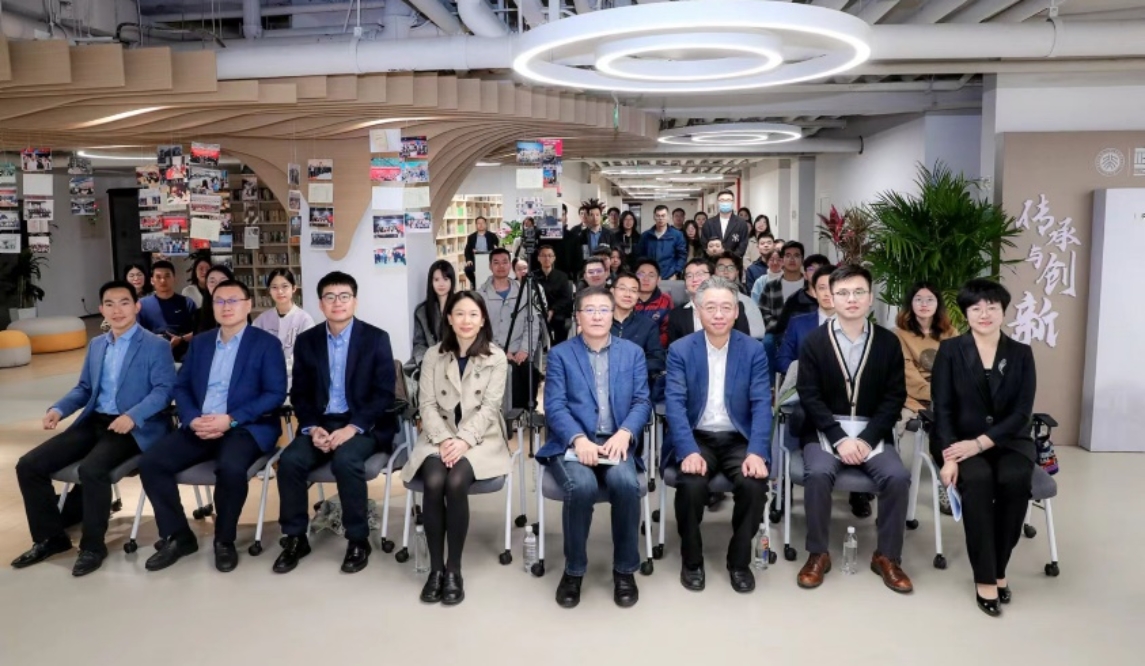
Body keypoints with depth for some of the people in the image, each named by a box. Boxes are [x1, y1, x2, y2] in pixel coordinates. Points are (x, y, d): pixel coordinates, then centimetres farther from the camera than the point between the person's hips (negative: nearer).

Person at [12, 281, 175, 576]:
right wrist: (58, 409, 1)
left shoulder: (156, 346, -4)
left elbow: (163, 390, -13)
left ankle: (93, 545, -11)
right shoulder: (96, 344, 18)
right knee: (28, 465, -7)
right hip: (93, 422, 7)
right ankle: (51, 537, 10)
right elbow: (84, 387, 20)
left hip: (132, 428, -7)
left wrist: (132, 416, -28)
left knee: (91, 469, -33)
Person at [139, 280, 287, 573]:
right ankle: (177, 536, 1)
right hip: (199, 426, 5)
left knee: (231, 468, -35)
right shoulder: (199, 342, 17)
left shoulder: (267, 344, 0)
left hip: (246, 427, -5)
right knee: (150, 462, -16)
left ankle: (224, 540, -9)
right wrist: (192, 419, -10)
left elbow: (275, 394, -9)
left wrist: (231, 419, -19)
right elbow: (181, 387, 12)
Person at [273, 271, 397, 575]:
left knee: (346, 461, -33)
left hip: (363, 424, -3)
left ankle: (358, 539, -13)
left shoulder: (376, 338, -3)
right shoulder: (307, 341, 8)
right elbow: (299, 394, 8)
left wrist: (352, 427, -20)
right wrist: (312, 428, -11)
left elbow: (384, 393, -8)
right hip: (321, 423, 4)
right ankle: (295, 538, -3)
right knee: (289, 461, -23)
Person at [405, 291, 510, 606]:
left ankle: (454, 569, -16)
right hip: (439, 438, 2)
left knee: (456, 483, -30)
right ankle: (435, 568, -15)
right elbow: (427, 404, 1)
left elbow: (489, 408, -7)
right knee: (434, 483, -29)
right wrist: (444, 439, -15)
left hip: (478, 439, -2)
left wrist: (463, 440, -21)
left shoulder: (496, 358, 1)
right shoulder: (433, 355, 7)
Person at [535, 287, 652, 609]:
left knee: (626, 483, -30)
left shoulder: (633, 352, 14)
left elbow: (642, 402, 5)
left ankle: (625, 570, -8)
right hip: (572, 444, -1)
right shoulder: (560, 354, 8)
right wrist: (580, 440, -20)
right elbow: (554, 406, -3)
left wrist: (624, 434, -15)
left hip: (616, 443, 1)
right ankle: (573, 570, -8)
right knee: (582, 486, -32)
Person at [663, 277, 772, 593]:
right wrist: (689, 451, -25)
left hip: (739, 439, 1)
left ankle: (739, 561, -2)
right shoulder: (680, 350, -1)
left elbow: (761, 404, -5)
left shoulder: (754, 350, 2)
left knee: (755, 484, -27)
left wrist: (756, 452, -21)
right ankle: (692, 560, -3)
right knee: (691, 484, -29)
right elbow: (675, 403, -10)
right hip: (697, 438, -1)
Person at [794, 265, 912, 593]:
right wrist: (839, 438, -17)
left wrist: (867, 439, -13)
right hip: (825, 431, -1)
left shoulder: (888, 342, 3)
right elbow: (809, 396, -6)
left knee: (898, 477, -24)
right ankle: (817, 554, -10)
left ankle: (887, 556, -3)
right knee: (818, 473, -30)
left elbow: (895, 397, 0)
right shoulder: (814, 341, -2)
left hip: (871, 432, 2)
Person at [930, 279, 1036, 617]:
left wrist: (979, 443, -17)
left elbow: (1022, 413, -3)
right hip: (960, 440, -1)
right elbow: (942, 408, -5)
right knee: (977, 479, -33)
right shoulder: (950, 350, 2)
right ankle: (985, 576, -22)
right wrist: (948, 457, -18)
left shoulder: (1021, 354, 6)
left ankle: (999, 567, -12)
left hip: (1008, 440, 2)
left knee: (1015, 479, -31)